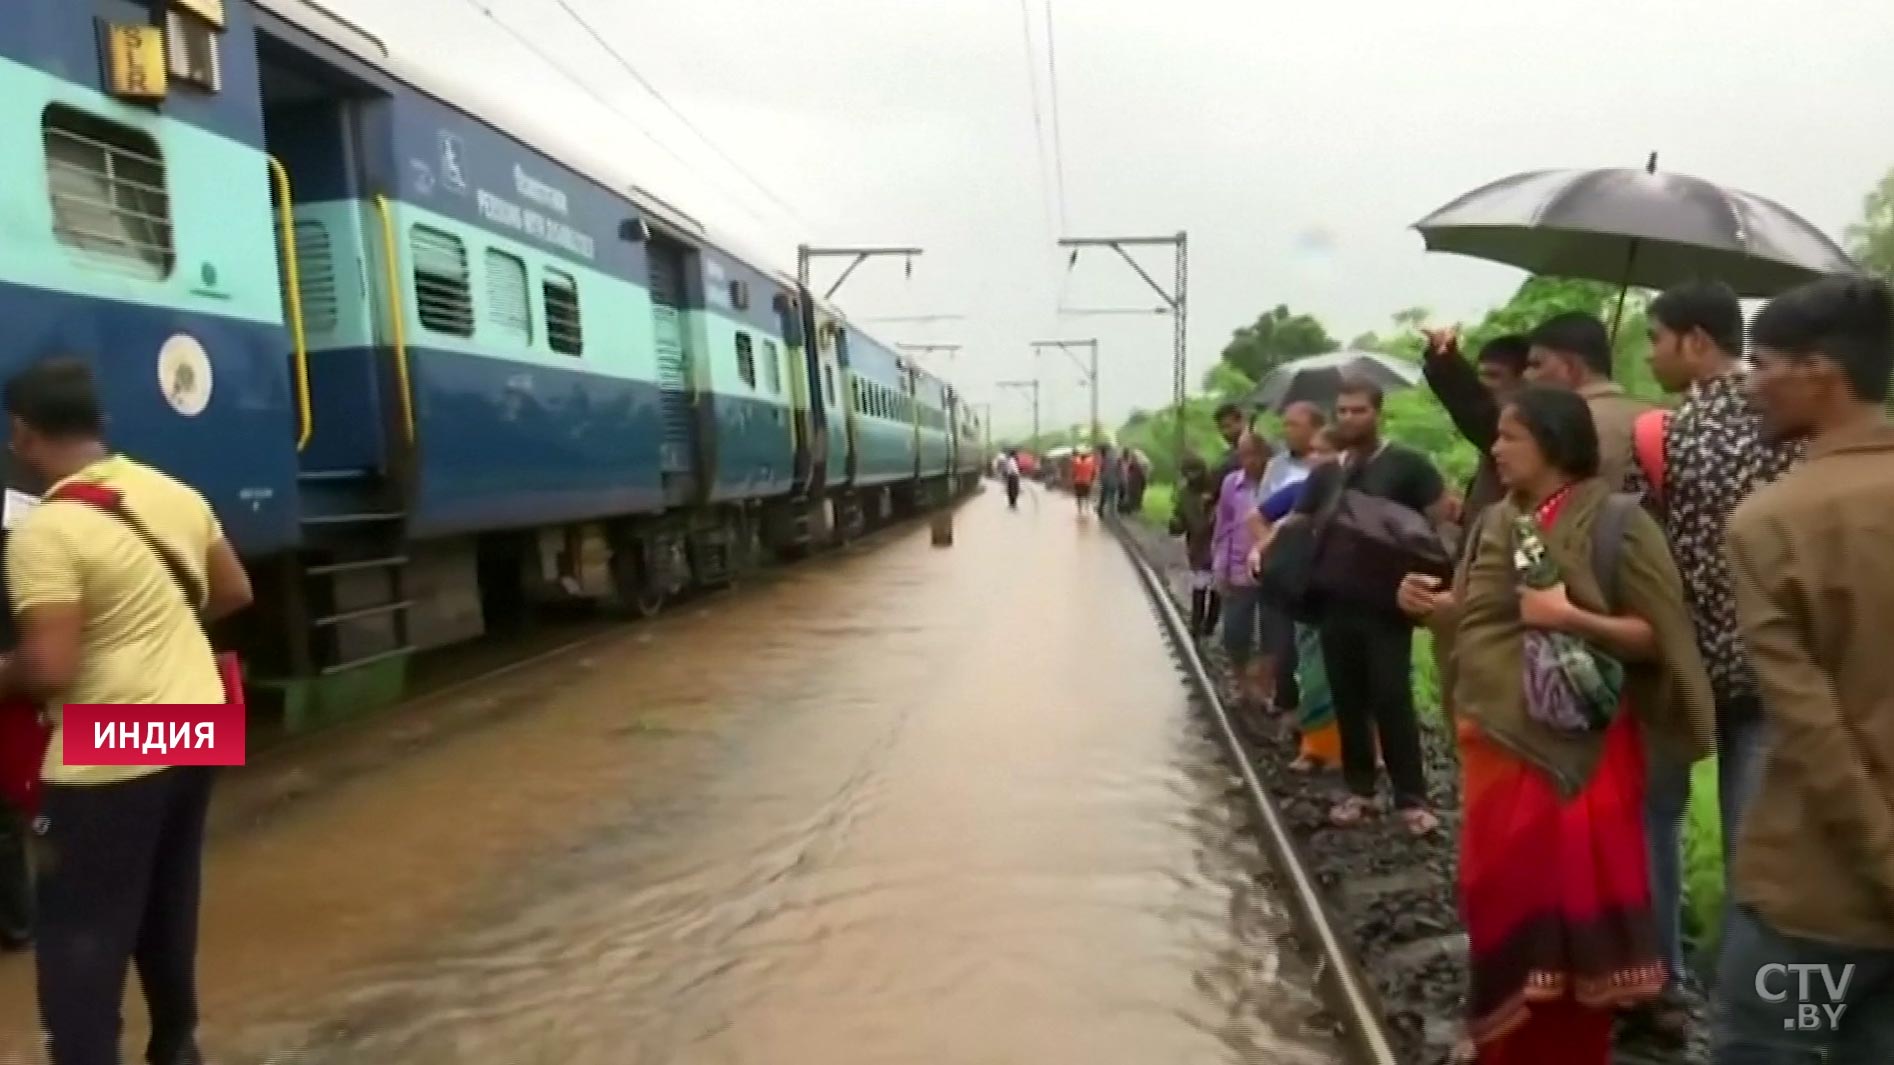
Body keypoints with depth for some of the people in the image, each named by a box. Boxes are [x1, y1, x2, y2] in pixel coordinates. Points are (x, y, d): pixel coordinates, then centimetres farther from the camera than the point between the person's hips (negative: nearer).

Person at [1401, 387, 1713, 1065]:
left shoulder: (1614, 523, -8)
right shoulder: (1497, 522, 9)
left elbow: (1658, 636, -10)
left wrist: (1572, 619, -22)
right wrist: (1432, 606, -5)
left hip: (1576, 745, -5)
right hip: (1498, 736, 5)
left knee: (1572, 892, 2)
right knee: (1500, 889, 12)